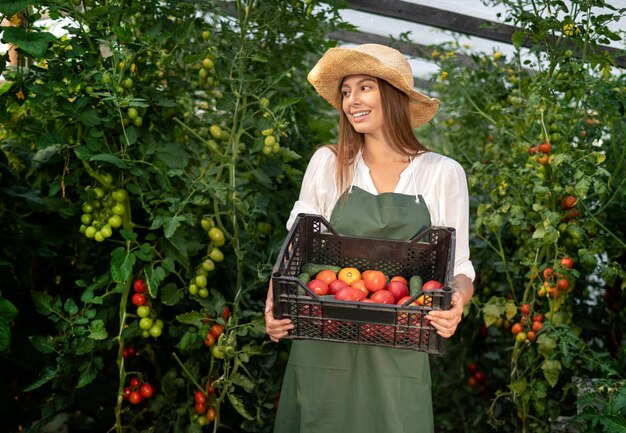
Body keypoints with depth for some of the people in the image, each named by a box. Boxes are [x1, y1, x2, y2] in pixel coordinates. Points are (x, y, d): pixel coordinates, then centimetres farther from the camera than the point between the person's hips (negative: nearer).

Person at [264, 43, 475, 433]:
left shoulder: (443, 173, 2)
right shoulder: (327, 164, 4)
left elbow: (459, 267, 5)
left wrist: (458, 301, -17)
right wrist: (275, 303, -9)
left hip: (398, 354, 0)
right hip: (323, 349, 1)